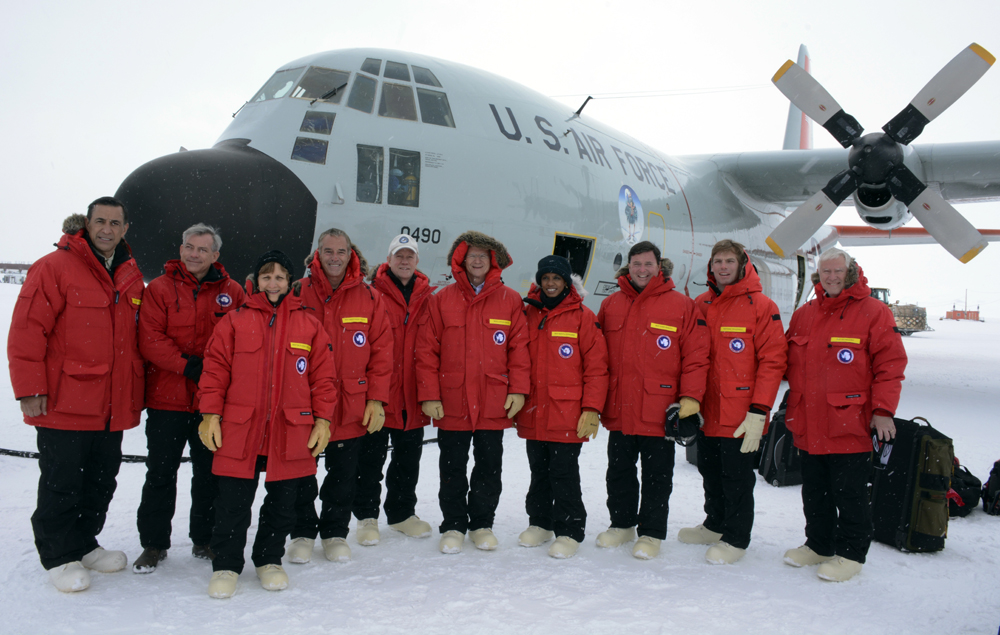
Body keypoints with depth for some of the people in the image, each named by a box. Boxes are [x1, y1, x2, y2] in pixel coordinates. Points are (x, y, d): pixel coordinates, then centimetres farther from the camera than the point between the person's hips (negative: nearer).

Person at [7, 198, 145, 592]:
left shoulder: (132, 277, 11)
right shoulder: (55, 267, -9)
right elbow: (27, 330, -12)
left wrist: (135, 391, 15)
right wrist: (30, 389, -15)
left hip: (113, 406, 6)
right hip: (64, 404, -6)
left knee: (101, 480, 15)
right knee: (62, 483, 3)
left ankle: (83, 544, 33)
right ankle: (59, 557, 19)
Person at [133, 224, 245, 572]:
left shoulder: (232, 292, 5)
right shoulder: (159, 289, 1)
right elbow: (150, 340, -8)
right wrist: (188, 366, -17)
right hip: (167, 399, -1)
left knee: (210, 474, 11)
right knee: (160, 473, 7)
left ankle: (204, 539, 26)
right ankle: (153, 543, 21)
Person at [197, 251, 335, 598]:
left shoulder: (309, 325, 7)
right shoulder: (234, 321, 5)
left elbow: (322, 376, 7)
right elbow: (215, 369, 3)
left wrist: (322, 419, 1)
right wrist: (210, 414, -3)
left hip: (291, 433, 1)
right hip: (239, 430, -1)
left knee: (282, 502, 12)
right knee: (233, 503, 4)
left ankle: (269, 560, 30)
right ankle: (226, 565, 21)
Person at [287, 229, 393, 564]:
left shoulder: (369, 298, 2)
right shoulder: (298, 293, -2)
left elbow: (381, 350, 1)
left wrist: (376, 398, -4)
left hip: (351, 407, 1)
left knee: (344, 475, 12)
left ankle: (335, 533, 30)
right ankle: (302, 533, 29)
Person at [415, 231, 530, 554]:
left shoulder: (510, 300, 3)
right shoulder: (442, 299, 2)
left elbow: (519, 347, 2)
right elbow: (427, 349, 0)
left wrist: (518, 389, -5)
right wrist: (429, 394, -6)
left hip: (494, 403, 0)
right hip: (452, 402, 0)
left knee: (489, 466, 11)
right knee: (452, 468, 10)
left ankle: (482, 523, 27)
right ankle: (453, 526, 24)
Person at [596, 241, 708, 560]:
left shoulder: (681, 306, -3)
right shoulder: (611, 305, 8)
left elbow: (696, 356, -4)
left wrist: (690, 399, -11)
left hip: (659, 411, -3)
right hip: (618, 410, 4)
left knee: (656, 476, 8)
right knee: (619, 471, 16)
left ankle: (651, 534, 22)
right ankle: (622, 524, 33)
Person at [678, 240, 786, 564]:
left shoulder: (761, 306, -8)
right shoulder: (700, 305, 8)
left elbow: (772, 361, -12)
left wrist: (758, 412, -17)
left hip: (741, 416, -6)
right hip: (706, 413, 6)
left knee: (737, 477, 4)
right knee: (710, 473, 19)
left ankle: (735, 539, 21)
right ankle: (716, 525, 38)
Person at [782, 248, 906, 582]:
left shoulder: (873, 312, -5)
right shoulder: (804, 315, 11)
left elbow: (890, 364, -7)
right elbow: (791, 363, 18)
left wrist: (883, 410, -13)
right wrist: (793, 408, 11)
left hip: (850, 424, -6)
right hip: (810, 425, 6)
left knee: (849, 493, 3)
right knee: (814, 491, 16)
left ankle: (850, 554, 17)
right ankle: (818, 545, 31)